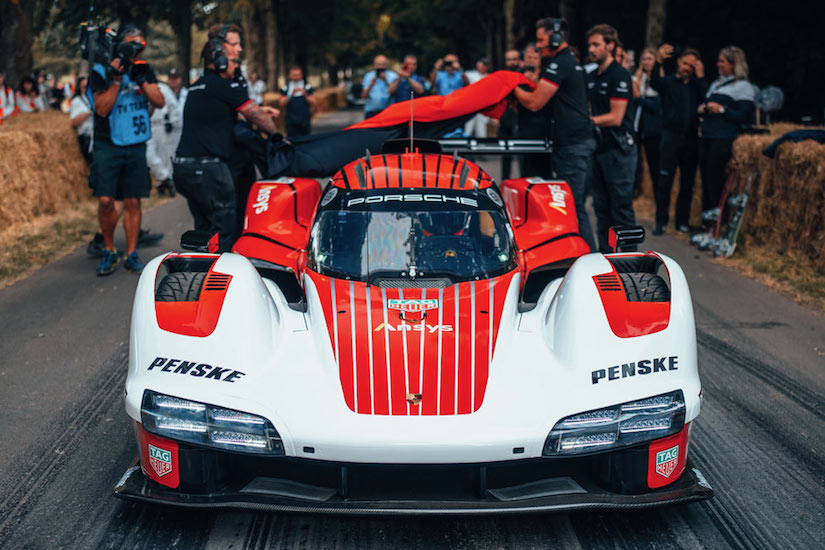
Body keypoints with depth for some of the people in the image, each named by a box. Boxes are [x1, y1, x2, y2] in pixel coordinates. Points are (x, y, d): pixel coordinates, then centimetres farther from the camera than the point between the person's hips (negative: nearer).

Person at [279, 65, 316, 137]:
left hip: (305, 122, 0)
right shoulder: (285, 88, 6)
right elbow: (281, 105, -1)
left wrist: (305, 95, -13)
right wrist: (291, 95, -13)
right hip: (291, 122, 0)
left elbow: (314, 104, 3)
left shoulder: (307, 87, 5)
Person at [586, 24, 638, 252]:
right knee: (601, 206, 11)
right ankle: (605, 253, 18)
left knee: (621, 206, -5)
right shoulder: (592, 76, 15)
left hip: (618, 149, -8)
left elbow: (615, 118, -15)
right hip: (598, 147, 8)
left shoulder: (619, 75, -10)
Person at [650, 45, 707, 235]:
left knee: (687, 183, 6)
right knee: (664, 181, -6)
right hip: (671, 138, -3)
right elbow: (655, 83, -16)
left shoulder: (697, 85, 13)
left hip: (691, 139, 3)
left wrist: (700, 77, -9)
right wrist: (658, 62, -33)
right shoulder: (668, 81, 6)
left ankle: (683, 222, 14)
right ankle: (661, 221, 2)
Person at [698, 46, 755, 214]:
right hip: (706, 137, 8)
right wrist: (702, 110, 10)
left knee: (715, 182, -9)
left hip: (724, 139, -8)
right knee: (705, 180, 7)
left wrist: (722, 110, -15)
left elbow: (746, 117, -9)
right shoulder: (715, 84, 21)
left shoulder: (743, 87, -2)